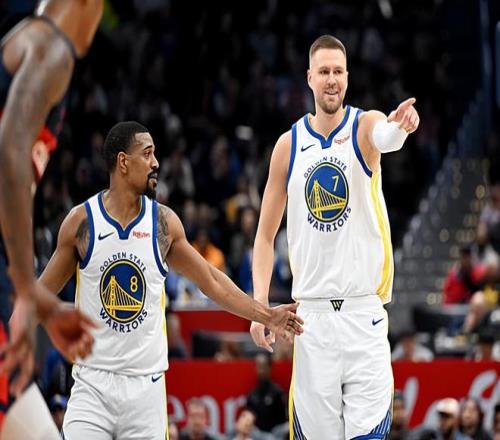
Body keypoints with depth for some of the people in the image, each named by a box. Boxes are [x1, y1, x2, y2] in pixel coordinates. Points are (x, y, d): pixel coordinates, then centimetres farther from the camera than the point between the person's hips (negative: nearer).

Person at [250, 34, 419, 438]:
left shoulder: (364, 125, -2)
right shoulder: (289, 145, 5)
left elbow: (385, 135, -30)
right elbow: (266, 234, 11)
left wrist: (399, 127, -54)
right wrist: (260, 305, 0)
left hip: (364, 312, -2)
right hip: (311, 312, 2)